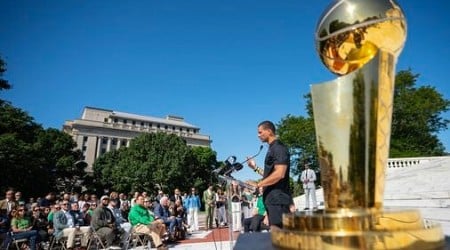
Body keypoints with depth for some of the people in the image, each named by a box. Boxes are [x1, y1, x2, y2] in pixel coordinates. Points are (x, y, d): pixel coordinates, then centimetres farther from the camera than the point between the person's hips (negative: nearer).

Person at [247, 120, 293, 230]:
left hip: (278, 199, -10)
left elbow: (279, 174, -23)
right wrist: (255, 168, 16)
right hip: (273, 198, 10)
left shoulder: (278, 148, -11)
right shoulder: (272, 149, 19)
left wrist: (258, 184, -17)